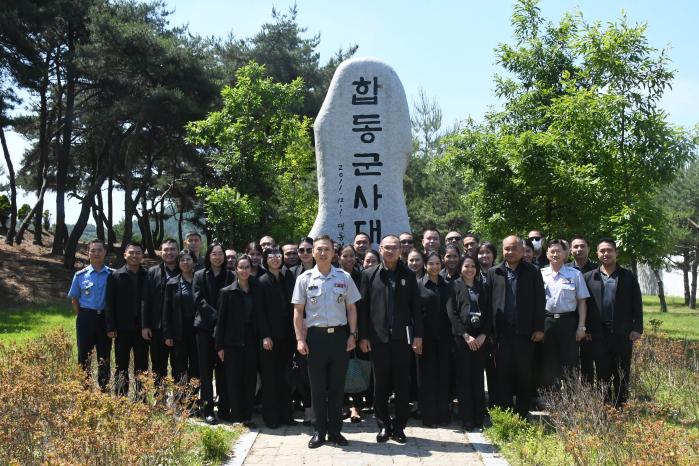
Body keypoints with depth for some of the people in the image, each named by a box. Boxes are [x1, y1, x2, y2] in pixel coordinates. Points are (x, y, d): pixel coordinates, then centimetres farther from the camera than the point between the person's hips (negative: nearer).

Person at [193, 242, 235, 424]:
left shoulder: (230, 276, 8)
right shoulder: (200, 276, 6)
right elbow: (199, 300, -3)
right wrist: (216, 316, -13)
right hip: (205, 327, -1)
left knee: (223, 369, 4)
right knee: (206, 369, 2)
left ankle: (224, 408, 9)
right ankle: (207, 409, 6)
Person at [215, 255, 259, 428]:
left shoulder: (256, 292, 7)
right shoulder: (227, 292, -1)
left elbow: (259, 317, 8)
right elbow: (221, 320, -1)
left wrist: (261, 339, 1)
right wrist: (220, 346, -5)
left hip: (251, 342, 2)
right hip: (232, 342, -2)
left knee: (250, 381, 5)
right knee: (233, 381, 1)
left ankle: (248, 417, 14)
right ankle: (236, 418, 10)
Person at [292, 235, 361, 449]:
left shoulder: (344, 277, 2)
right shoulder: (305, 279, 0)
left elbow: (351, 308, 7)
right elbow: (298, 311, 2)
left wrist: (352, 334, 0)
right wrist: (300, 339, -4)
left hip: (339, 335, 1)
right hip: (315, 336, -1)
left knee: (337, 385, 8)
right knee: (317, 386, 8)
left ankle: (335, 430, 21)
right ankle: (320, 431, 19)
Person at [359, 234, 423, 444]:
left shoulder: (408, 275, 6)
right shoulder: (369, 275, 3)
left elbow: (415, 307, 6)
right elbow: (363, 307, 3)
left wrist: (418, 335, 0)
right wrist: (363, 336, -2)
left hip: (402, 337, 1)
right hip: (378, 338, 0)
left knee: (402, 385, 4)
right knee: (380, 385, 6)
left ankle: (399, 426, 15)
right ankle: (383, 425, 18)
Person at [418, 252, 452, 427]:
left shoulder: (447, 286, 11)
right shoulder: (418, 285, -2)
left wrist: (452, 334, 3)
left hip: (444, 338, 4)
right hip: (426, 338, -3)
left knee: (444, 376, 7)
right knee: (427, 376, 2)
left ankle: (443, 415, 17)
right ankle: (429, 416, 10)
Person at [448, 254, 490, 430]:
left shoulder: (482, 288, 14)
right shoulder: (455, 286, 3)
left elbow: (489, 313, 9)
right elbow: (451, 313, -5)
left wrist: (483, 335, -5)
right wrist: (466, 336, -11)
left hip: (480, 338, 3)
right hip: (461, 337, -3)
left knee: (478, 378, 5)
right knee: (464, 378, -1)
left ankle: (479, 418, 11)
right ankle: (466, 419, 4)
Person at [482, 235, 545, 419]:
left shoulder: (532, 272, 3)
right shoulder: (493, 273, 7)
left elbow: (539, 301, 1)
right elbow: (487, 302, 5)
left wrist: (539, 328, -5)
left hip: (525, 331, -1)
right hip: (502, 331, 1)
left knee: (524, 375, 5)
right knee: (503, 375, 5)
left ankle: (522, 413, 15)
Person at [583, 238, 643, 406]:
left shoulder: (628, 276, 4)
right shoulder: (589, 277, 6)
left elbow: (637, 304, 2)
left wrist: (637, 328, -5)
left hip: (623, 332, -1)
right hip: (599, 333, 1)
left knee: (622, 374, 6)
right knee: (603, 373, 6)